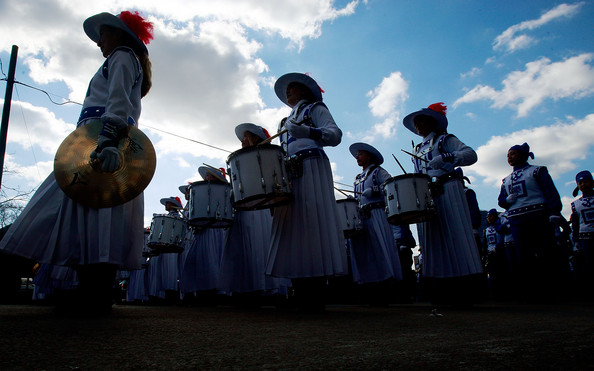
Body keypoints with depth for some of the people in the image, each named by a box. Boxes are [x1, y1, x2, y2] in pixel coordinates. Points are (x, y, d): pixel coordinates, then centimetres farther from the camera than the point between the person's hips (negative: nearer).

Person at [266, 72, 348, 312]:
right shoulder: (286, 121, 32)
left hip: (312, 169, -6)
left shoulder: (316, 108, 12)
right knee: (292, 225, -4)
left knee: (312, 222, -14)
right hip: (289, 175, 7)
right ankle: (301, 297, -3)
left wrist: (307, 131, -21)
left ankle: (316, 298, -14)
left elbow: (335, 134, -5)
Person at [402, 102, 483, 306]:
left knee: (455, 236, -10)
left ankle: (465, 292, -7)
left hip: (447, 191, -6)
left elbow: (471, 155, -7)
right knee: (432, 240, 1)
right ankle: (444, 294, 5)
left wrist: (445, 158, -20)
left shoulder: (445, 140, 7)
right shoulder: (417, 150, 25)